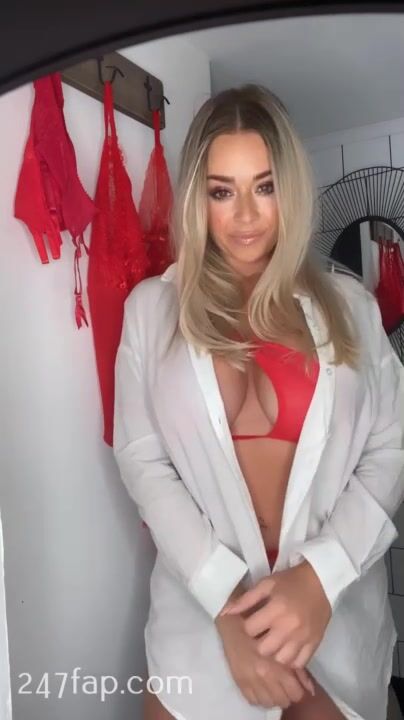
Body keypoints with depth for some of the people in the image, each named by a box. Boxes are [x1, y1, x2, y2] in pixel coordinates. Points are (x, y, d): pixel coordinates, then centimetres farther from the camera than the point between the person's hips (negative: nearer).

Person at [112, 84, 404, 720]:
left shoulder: (349, 304, 2)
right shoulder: (153, 308, -1)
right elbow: (141, 459, -5)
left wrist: (321, 574, -14)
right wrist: (227, 599, -14)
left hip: (339, 608, 1)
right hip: (202, 608, 0)